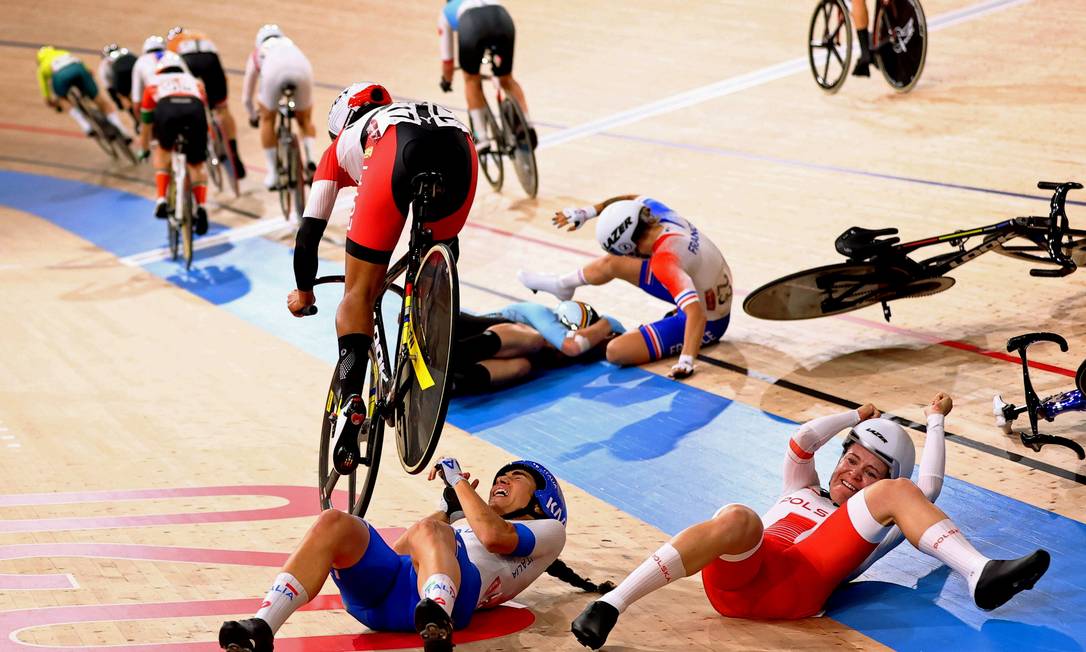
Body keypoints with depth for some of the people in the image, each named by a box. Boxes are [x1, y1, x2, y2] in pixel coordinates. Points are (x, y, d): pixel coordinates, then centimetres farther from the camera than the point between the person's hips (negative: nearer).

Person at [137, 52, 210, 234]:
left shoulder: (154, 84, 38)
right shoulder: (194, 82, 41)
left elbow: (146, 125, 47)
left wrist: (144, 150, 63)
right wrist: (205, 143, 68)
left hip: (167, 109, -1)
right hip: (194, 109, 1)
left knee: (163, 149, 28)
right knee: (197, 164, 19)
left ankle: (161, 199, 12)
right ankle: (201, 207, 0)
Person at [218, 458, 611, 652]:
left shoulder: (548, 532, 24)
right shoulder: (465, 523, 44)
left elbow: (494, 536, 0)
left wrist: (460, 482, 12)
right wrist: (450, 504, 35)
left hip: (454, 590, -5)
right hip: (379, 590, 5)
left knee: (430, 533, -37)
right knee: (336, 524, -22)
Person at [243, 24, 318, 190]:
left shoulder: (257, 54, 39)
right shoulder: (290, 44, 44)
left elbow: (246, 97, 46)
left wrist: (253, 116, 64)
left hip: (274, 71, -2)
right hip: (302, 68, 2)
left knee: (267, 119, 21)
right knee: (305, 120, 24)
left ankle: (273, 174, 17)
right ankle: (310, 159, 1)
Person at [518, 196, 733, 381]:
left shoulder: (665, 261, -36)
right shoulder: (659, 212, -14)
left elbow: (696, 314, -44)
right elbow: (632, 200, 9)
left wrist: (686, 362, -48)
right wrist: (586, 212, 5)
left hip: (708, 322, -8)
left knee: (616, 351, -22)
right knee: (610, 263, 14)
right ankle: (562, 284, 41)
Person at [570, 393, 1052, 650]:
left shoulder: (876, 534, 30)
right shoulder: (800, 492, 39)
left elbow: (927, 489, 19)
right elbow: (802, 441, 22)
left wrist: (935, 421, 32)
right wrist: (857, 417, 35)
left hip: (796, 590, -1)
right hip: (733, 582, 1)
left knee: (901, 492, -5)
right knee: (737, 519, -39)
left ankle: (980, 576, -28)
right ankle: (611, 604, -49)